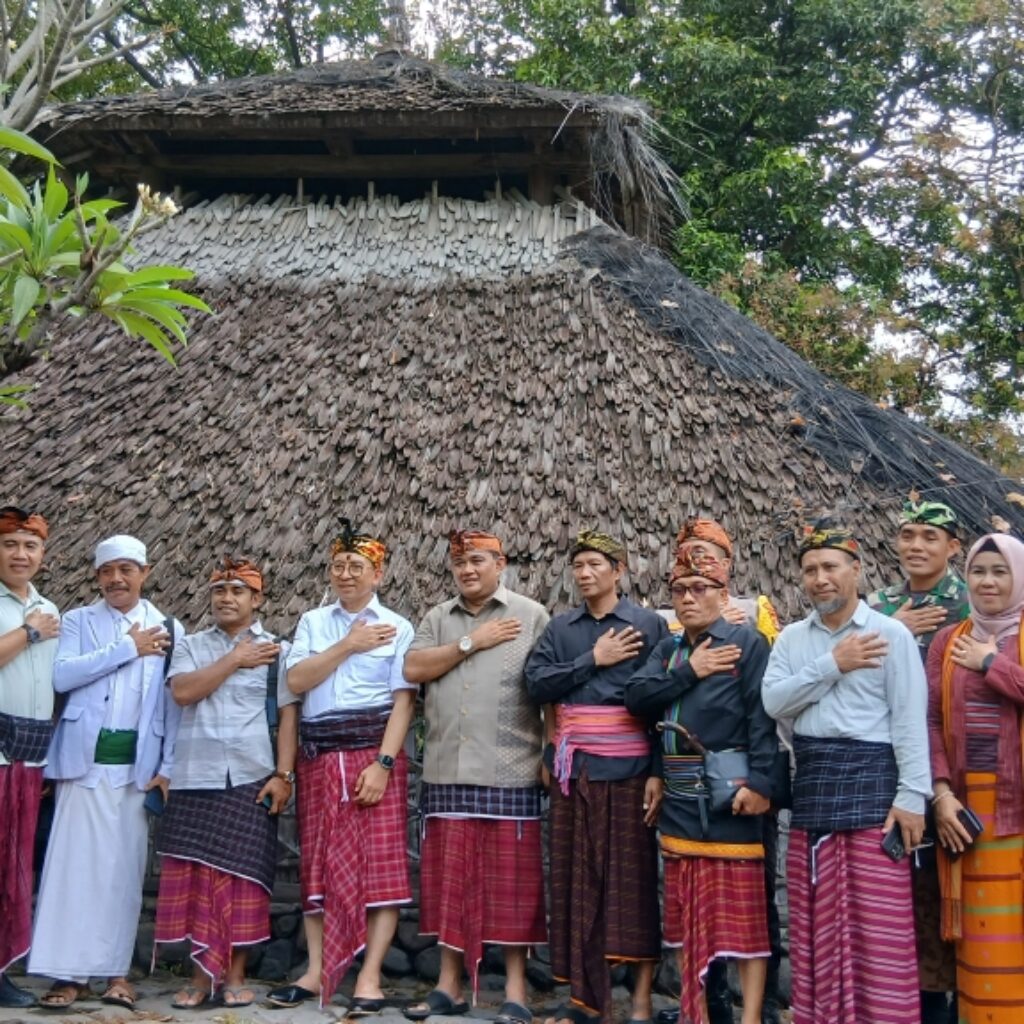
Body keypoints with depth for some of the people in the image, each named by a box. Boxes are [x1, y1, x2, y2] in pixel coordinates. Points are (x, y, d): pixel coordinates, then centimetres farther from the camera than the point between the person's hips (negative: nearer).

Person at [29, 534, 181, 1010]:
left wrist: (167, 769, -3)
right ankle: (69, 971, 2)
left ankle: (116, 970, 11)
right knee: (76, 862, -3)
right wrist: (129, 648, -9)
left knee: (125, 867, 4)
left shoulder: (168, 629, 9)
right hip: (85, 758, -1)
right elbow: (62, 675, -10)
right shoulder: (77, 620, 8)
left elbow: (175, 704, 5)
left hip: (139, 763, 1)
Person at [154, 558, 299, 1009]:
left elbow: (288, 714, 0)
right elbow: (183, 692, -8)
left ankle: (235, 975, 12)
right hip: (194, 781, 2)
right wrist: (235, 660, -7)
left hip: (251, 781, -1)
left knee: (242, 877, 2)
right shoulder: (189, 646, 10)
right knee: (193, 877, 2)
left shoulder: (276, 650, 5)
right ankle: (202, 974, 13)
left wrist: (283, 774, -9)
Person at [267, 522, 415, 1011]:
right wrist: (348, 646, -8)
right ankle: (317, 971, 14)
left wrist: (383, 763, -15)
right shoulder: (313, 621, 11)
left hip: (373, 753, -3)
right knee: (319, 864, 6)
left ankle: (369, 977, -2)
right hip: (319, 757, 3)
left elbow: (403, 699, -5)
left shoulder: (397, 628, 2)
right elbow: (296, 681, -2)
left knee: (380, 864, -6)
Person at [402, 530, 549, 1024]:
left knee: (511, 881, 1)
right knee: (450, 878, 9)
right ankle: (449, 984, 19)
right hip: (446, 773, 4)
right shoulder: (437, 618, 13)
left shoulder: (531, 616, 3)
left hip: (510, 774, -3)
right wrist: (470, 643, -7)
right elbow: (413, 669, -2)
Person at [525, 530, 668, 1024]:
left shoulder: (648, 624, 0)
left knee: (633, 880, -1)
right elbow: (537, 683, -1)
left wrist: (659, 772, -11)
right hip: (572, 766, 4)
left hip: (626, 766, -4)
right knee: (576, 879, 7)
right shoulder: (560, 627, 11)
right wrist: (593, 660, -8)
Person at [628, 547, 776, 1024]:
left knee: (742, 909, -3)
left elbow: (763, 716, -11)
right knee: (685, 911, 12)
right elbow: (636, 696, 0)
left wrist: (759, 782, -20)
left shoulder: (746, 641, -2)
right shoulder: (668, 650, 16)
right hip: (679, 797, 6)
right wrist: (689, 671, -9)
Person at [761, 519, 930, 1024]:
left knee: (877, 924, -4)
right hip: (810, 783, 5)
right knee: (815, 921, 11)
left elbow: (910, 720, -6)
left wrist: (912, 796, -11)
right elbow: (773, 702, -4)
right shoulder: (792, 638, 10)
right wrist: (832, 665, -11)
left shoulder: (890, 634, -3)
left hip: (870, 779, -5)